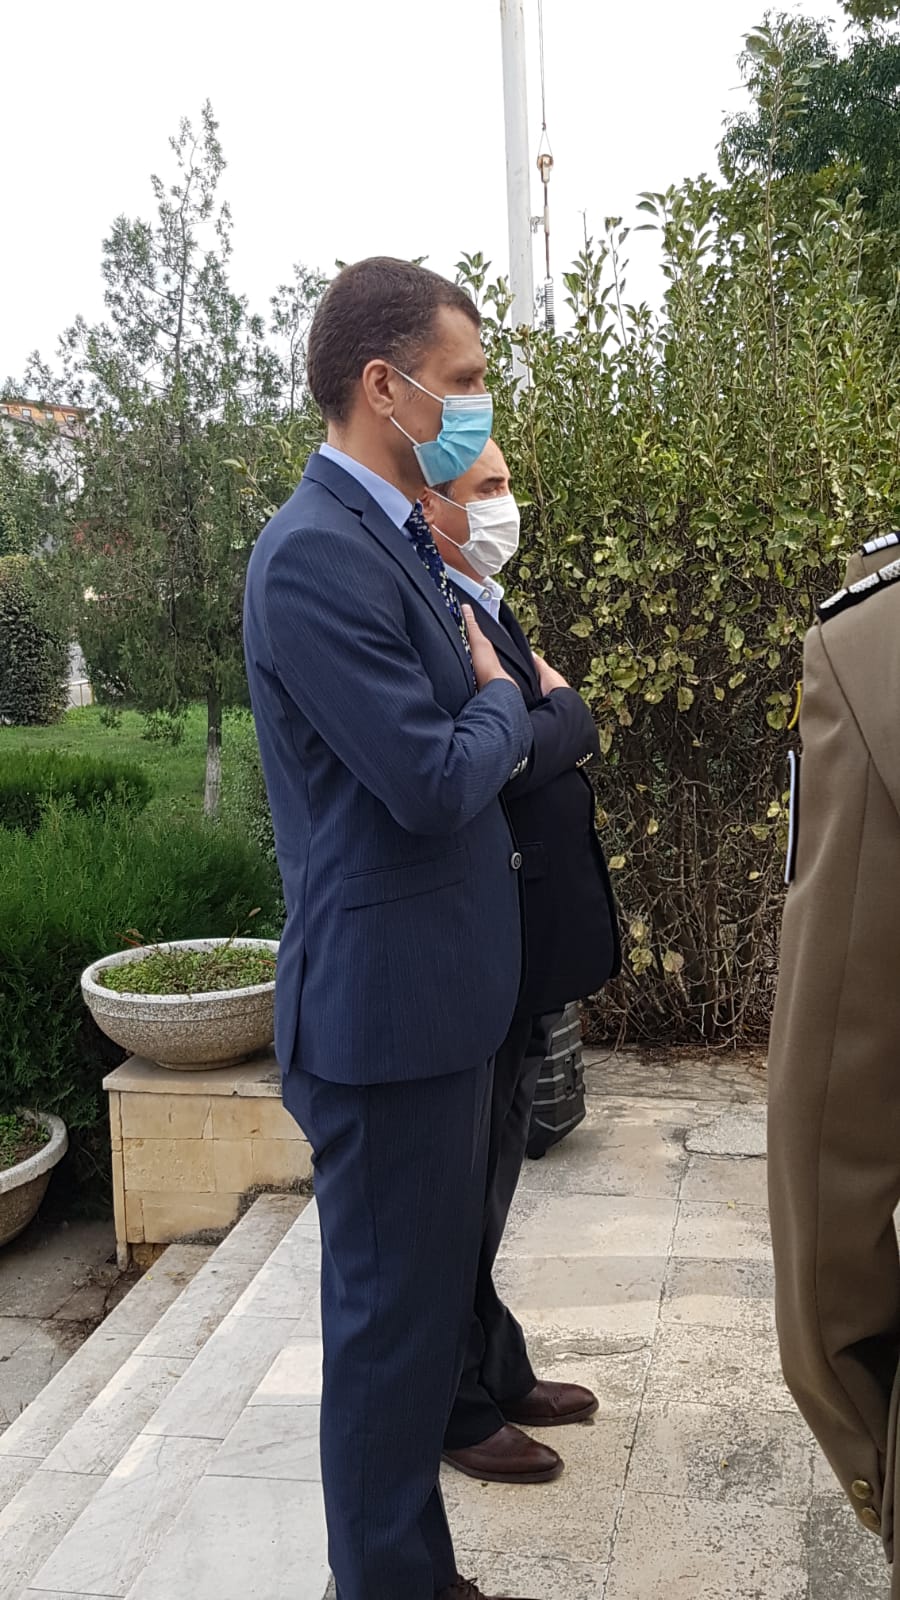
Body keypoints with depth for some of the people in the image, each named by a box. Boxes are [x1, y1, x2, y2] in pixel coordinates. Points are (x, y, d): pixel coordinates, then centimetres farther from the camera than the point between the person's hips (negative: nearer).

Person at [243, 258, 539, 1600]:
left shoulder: (396, 539, 13)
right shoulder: (317, 552, -19)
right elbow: (434, 781, -23)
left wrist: (497, 714, 1)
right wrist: (500, 697, -6)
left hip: (441, 997, 11)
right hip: (388, 1006, -11)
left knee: (425, 1301, 22)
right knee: (394, 1323, 5)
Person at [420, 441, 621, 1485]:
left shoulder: (484, 611, 14)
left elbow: (554, 752, 13)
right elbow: (518, 758, -28)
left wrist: (541, 710, -7)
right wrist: (560, 704, -10)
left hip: (524, 959, 10)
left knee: (484, 1187, 22)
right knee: (460, 1195, 7)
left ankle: (500, 1373, 40)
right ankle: (456, 1415, 26)